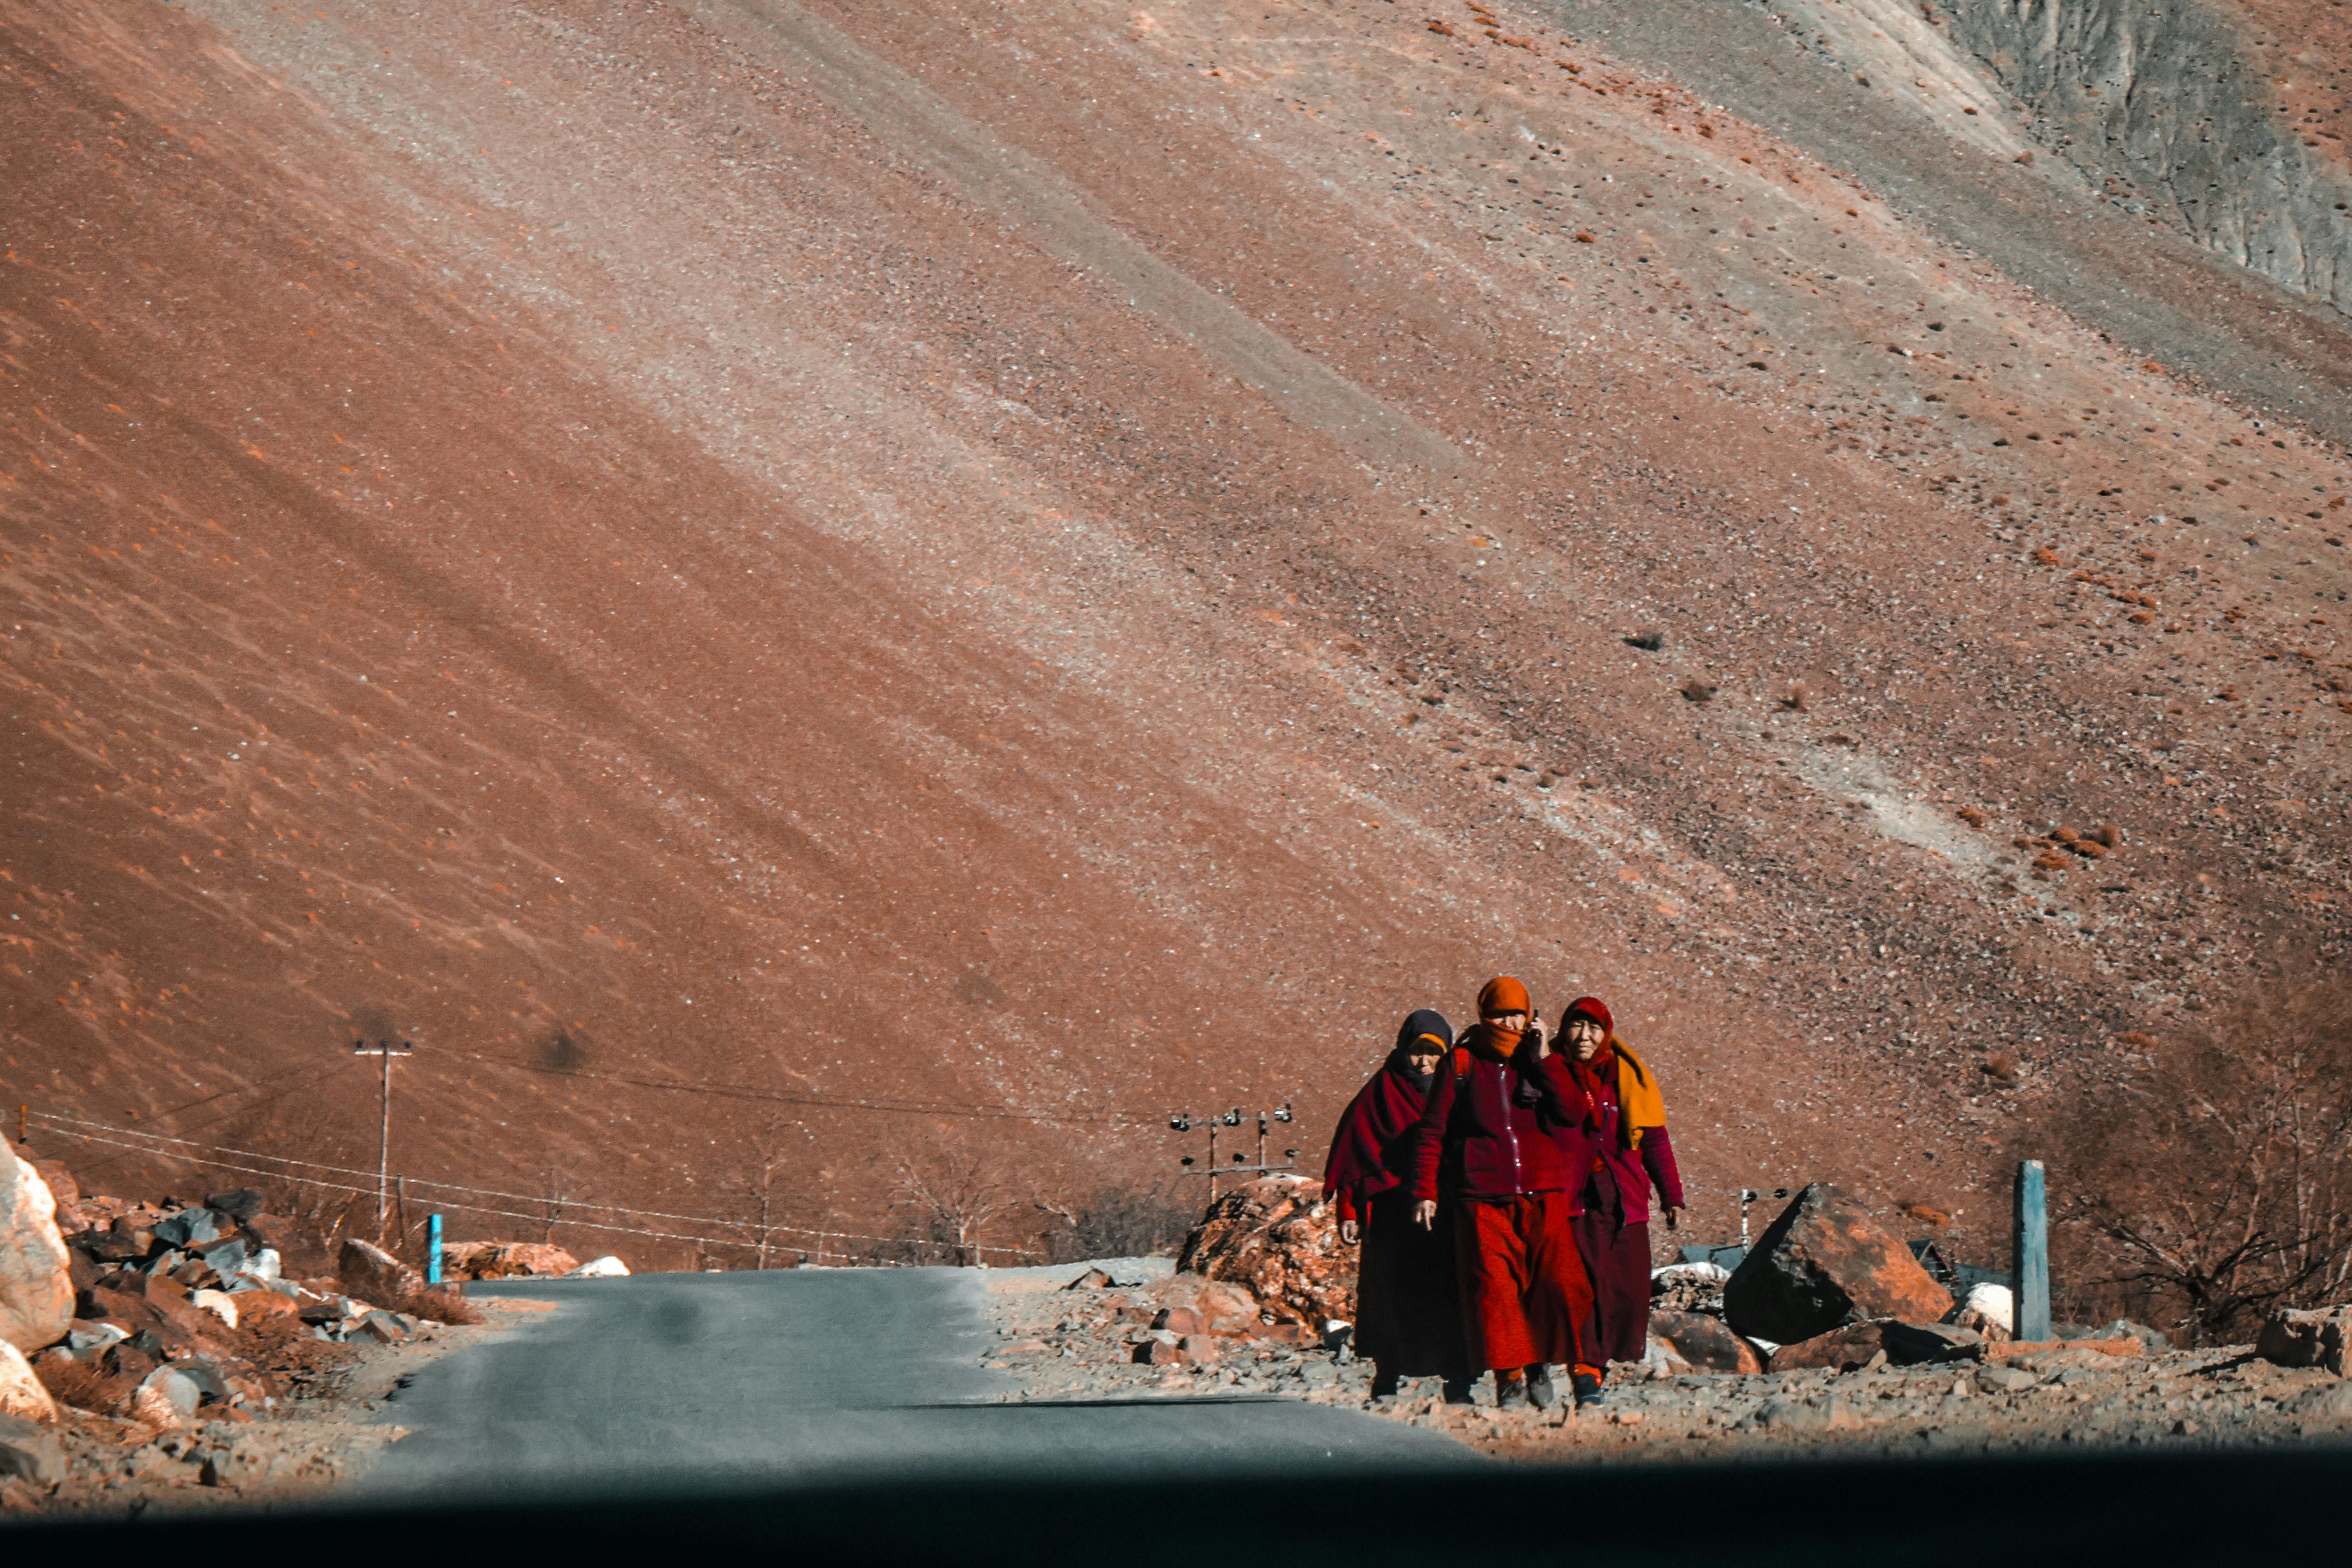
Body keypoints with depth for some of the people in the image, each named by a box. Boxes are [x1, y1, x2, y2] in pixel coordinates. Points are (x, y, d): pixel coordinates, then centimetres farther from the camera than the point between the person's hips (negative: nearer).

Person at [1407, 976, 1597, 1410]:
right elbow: (1432, 1130, 9)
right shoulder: (1461, 1064, 8)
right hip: (1483, 1198, -1)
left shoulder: (1544, 1063, 13)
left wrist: (1544, 1060, -7)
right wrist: (1424, 1191, 3)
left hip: (1542, 1195, 1)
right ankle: (1509, 1377, 3)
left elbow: (1573, 1113, -3)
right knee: (1494, 1287, -8)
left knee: (1559, 1281, -11)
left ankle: (1540, 1361, 10)